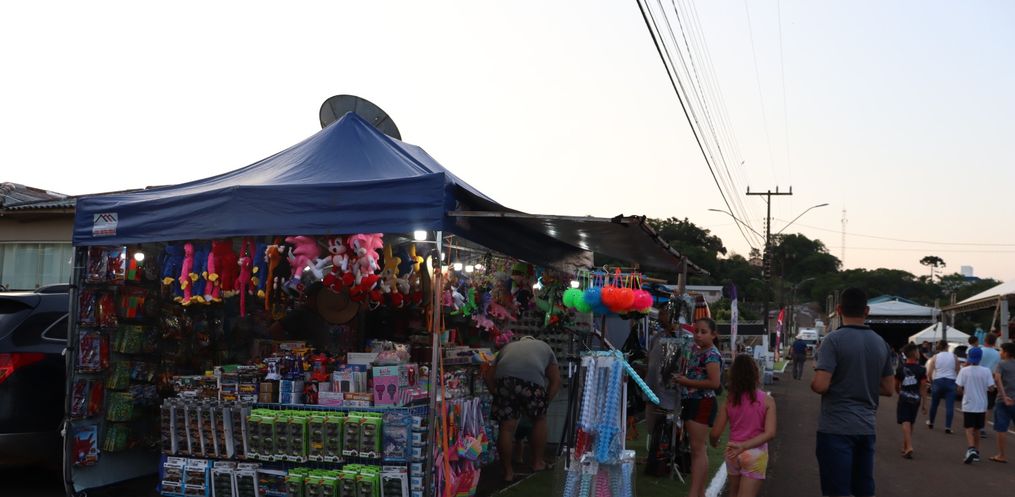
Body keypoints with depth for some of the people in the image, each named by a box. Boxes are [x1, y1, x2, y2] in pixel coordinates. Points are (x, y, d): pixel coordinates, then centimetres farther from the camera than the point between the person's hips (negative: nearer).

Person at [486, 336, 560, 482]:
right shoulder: (544, 346, 38)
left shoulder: (508, 347, 40)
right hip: (532, 379, -1)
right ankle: (537, 462, 31)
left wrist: (497, 395, 33)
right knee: (539, 419, 23)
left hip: (504, 378, 1)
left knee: (506, 427, 11)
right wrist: (545, 402, 29)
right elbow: (556, 380, 26)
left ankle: (508, 472, 18)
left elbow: (489, 376, 29)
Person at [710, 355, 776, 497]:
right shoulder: (767, 400, -7)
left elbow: (715, 434, -2)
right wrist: (744, 446, -20)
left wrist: (714, 442, 20)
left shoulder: (729, 401, -4)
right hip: (755, 454, -3)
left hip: (733, 453, 3)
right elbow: (770, 433, -19)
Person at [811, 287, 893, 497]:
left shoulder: (834, 339, -12)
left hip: (836, 428, -6)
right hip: (867, 427, 6)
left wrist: (814, 379, 2)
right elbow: (888, 389, 12)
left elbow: (821, 386, -19)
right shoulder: (881, 343, 7)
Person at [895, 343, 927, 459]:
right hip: (915, 399, 2)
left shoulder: (900, 368, -3)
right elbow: (923, 388, -8)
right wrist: (924, 404, -4)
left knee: (906, 423, -6)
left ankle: (909, 448, -23)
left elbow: (896, 386, 7)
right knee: (910, 423, 17)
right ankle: (905, 447, 27)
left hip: (904, 399, -1)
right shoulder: (921, 370, -6)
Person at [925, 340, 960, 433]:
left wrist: (931, 381, 12)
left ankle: (931, 423, 31)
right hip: (951, 382, -1)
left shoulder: (935, 357, -1)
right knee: (949, 406, -1)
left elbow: (929, 373, -4)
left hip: (937, 382, 1)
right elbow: (958, 371, -1)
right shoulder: (953, 356, 0)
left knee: (934, 403, 16)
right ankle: (948, 427, -6)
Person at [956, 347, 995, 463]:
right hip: (981, 405, 2)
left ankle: (971, 449, -19)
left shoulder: (964, 371, -9)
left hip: (968, 405, -2)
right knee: (977, 430, 16)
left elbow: (959, 388, -9)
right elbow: (990, 387, -8)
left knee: (969, 429, 2)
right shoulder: (986, 371, -7)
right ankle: (977, 452, 22)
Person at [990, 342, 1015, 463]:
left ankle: (1001, 455, 5)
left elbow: (997, 379, -21)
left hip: (1004, 401, -4)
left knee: (1001, 429, 2)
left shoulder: (1002, 365, -4)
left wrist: (1004, 396, -23)